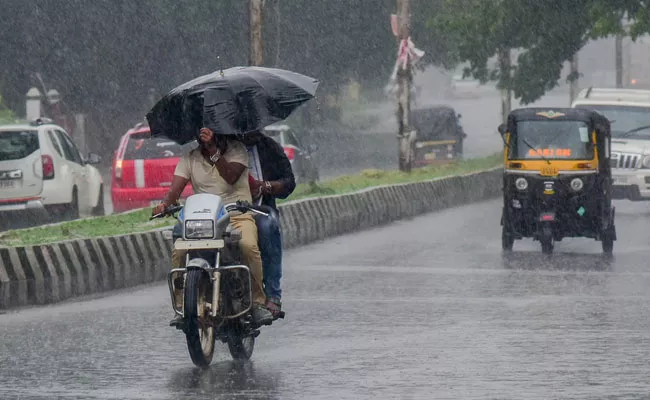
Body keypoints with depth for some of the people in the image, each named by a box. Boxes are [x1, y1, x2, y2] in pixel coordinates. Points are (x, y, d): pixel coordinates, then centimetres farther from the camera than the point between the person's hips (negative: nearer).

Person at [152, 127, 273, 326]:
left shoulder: (236, 149, 1)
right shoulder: (190, 158, 8)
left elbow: (230, 177, -17)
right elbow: (176, 188, -3)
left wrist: (213, 149, -28)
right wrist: (165, 204, -26)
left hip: (238, 216, -2)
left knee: (248, 246, -33)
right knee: (179, 252, -23)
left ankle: (258, 302, -20)